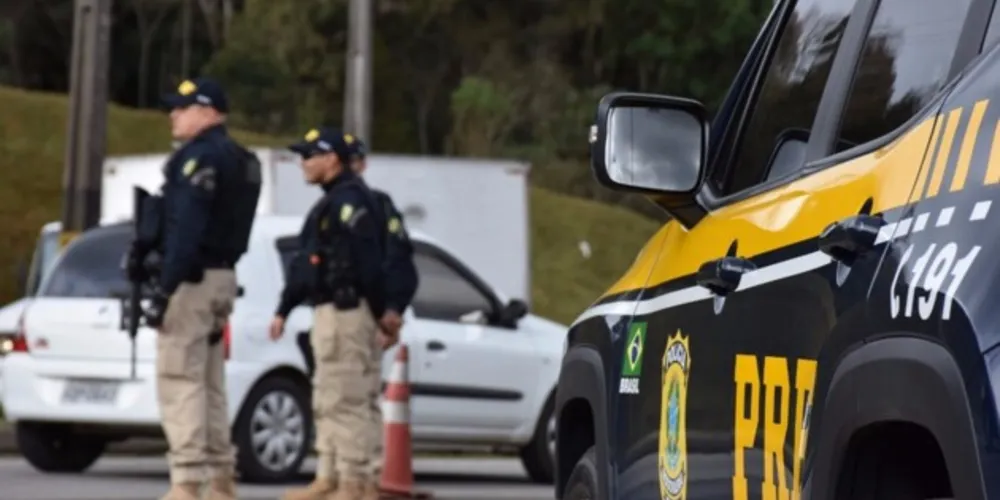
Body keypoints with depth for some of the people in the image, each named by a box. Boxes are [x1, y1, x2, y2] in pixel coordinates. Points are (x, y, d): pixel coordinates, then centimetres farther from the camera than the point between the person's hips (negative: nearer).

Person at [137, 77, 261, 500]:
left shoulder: (199, 157, -14)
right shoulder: (241, 161, 16)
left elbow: (186, 230, -22)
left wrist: (164, 289, -23)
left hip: (192, 278, -10)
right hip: (223, 276, 10)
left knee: (178, 381, -10)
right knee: (209, 383, 14)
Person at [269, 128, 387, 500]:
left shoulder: (350, 200, -13)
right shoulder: (329, 203, 21)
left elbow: (369, 261, -20)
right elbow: (305, 264, 25)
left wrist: (382, 311, -21)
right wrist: (284, 309, 26)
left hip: (346, 312, -11)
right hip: (329, 312, 11)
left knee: (346, 401, -10)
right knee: (327, 402, 13)